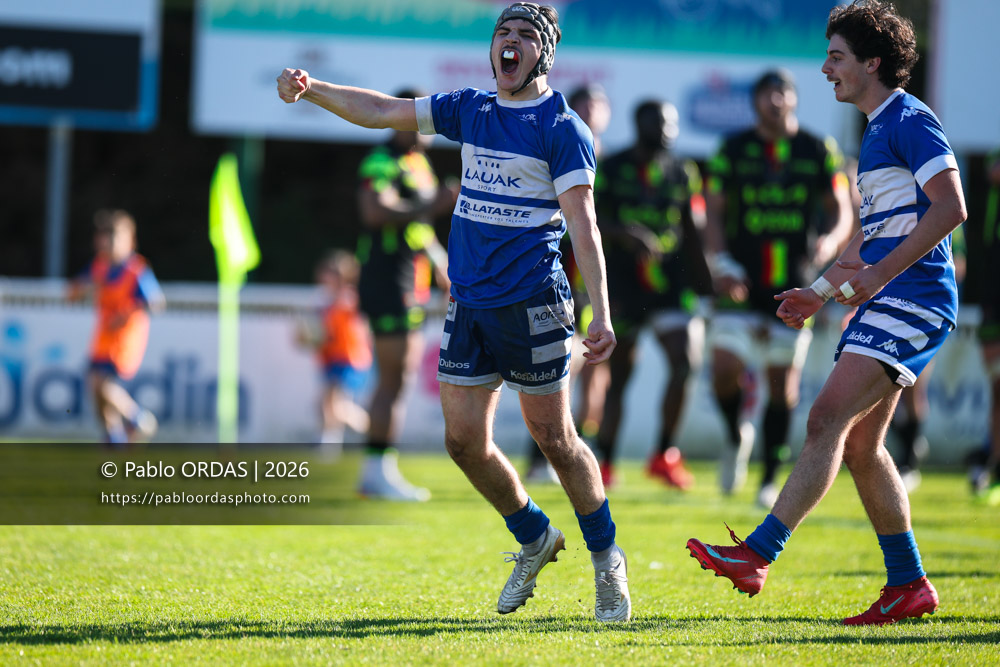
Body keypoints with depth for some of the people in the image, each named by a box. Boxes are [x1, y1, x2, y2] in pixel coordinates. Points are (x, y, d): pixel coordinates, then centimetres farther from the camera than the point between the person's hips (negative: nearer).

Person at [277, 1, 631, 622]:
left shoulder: (562, 127, -7)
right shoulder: (470, 110, 12)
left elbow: (583, 223, -13)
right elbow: (382, 112, 13)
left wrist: (601, 313, -19)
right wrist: (311, 89, 0)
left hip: (532, 303, -6)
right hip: (469, 303, 6)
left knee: (553, 437, -2)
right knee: (464, 439, 4)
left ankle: (607, 558, 15)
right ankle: (534, 537, 25)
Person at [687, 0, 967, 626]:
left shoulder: (910, 120, -9)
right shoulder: (879, 130, 21)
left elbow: (950, 208, -20)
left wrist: (879, 274, -22)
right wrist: (822, 291, 26)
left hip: (913, 300, -10)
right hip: (888, 302, 10)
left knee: (828, 419, -19)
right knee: (860, 444, 9)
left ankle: (757, 554, -27)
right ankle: (909, 585, 14)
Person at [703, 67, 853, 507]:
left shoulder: (818, 151, 4)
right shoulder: (732, 150, 3)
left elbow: (841, 211, 6)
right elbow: (714, 213, 4)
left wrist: (831, 240, -16)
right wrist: (721, 263, -12)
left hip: (793, 285, 1)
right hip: (741, 284, 0)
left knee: (783, 383, 3)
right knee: (725, 370, -14)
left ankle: (771, 478, 17)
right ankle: (737, 434, 18)